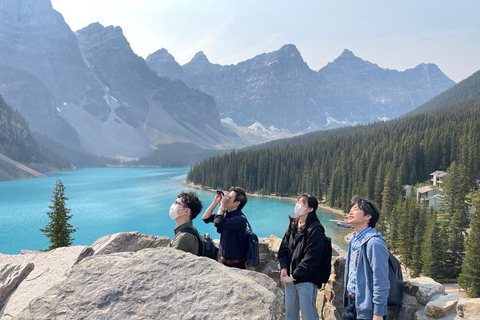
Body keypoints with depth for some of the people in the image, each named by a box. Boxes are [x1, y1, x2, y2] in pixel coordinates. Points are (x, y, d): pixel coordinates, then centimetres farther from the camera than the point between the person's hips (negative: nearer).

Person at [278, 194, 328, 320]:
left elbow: (310, 259, -17)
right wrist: (283, 268, -3)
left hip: (306, 280, -7)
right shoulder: (293, 225, 10)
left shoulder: (315, 230, -12)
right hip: (290, 277, 7)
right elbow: (283, 248, 11)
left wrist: (293, 276, -16)